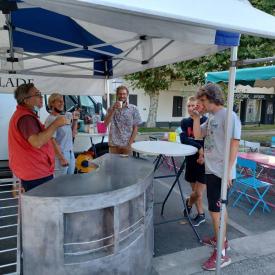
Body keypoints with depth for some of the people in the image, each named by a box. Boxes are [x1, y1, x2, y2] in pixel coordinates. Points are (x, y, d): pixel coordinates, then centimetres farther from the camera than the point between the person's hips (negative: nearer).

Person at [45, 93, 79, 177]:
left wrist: (75, 120, 6)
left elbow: (72, 131, 21)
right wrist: (62, 158, -19)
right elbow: (52, 141, -18)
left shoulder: (66, 115, 8)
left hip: (71, 153, 8)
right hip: (60, 154, -8)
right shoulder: (51, 119, -15)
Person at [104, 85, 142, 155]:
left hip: (127, 145, -1)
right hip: (114, 144, 1)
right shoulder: (112, 109, 5)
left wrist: (130, 144, -8)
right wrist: (113, 109, -16)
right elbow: (106, 124, -8)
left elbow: (135, 128, -1)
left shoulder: (133, 109, 0)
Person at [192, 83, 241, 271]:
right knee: (218, 207, 20)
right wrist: (196, 118, 1)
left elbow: (235, 144, -19)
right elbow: (198, 135, 15)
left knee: (215, 209, -5)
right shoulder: (211, 117, 11)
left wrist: (228, 170, -21)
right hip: (211, 169, 9)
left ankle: (221, 254, 7)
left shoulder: (229, 116, -15)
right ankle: (221, 238, 39)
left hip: (221, 172, -9)